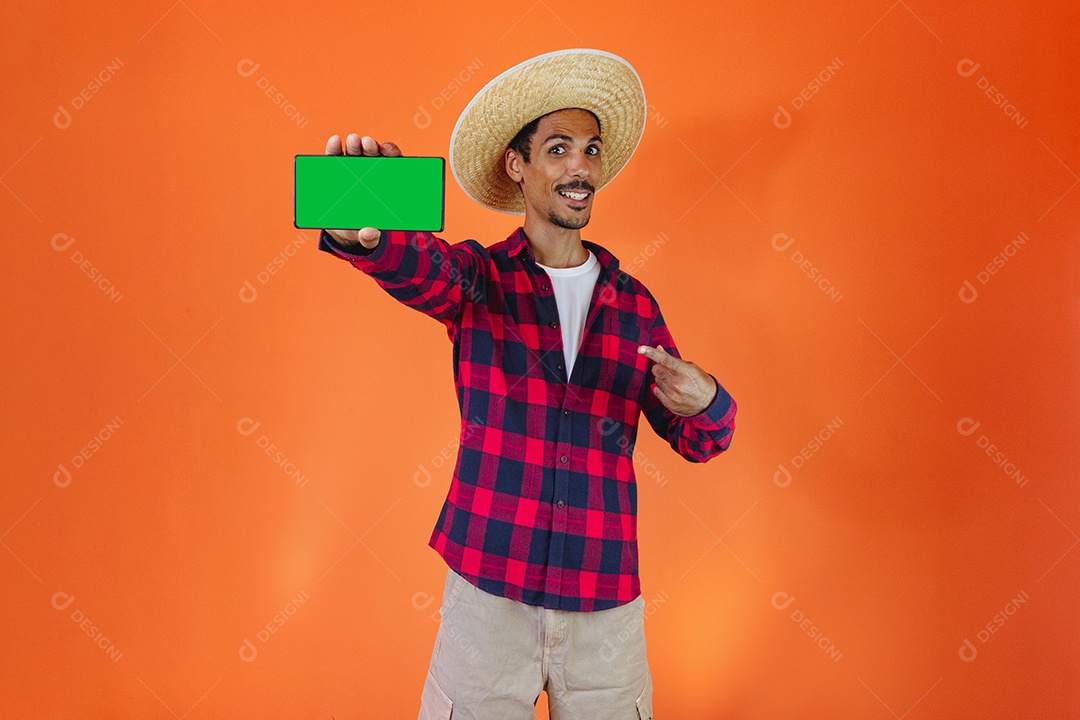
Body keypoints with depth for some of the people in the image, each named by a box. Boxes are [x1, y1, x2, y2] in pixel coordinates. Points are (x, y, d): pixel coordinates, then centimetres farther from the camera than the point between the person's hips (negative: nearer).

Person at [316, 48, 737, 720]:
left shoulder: (634, 304, 7)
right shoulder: (479, 278, -1)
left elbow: (698, 442, 11)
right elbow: (414, 264, -25)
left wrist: (704, 402, -13)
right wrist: (359, 229, -49)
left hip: (605, 602, 3)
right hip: (487, 590, -2)